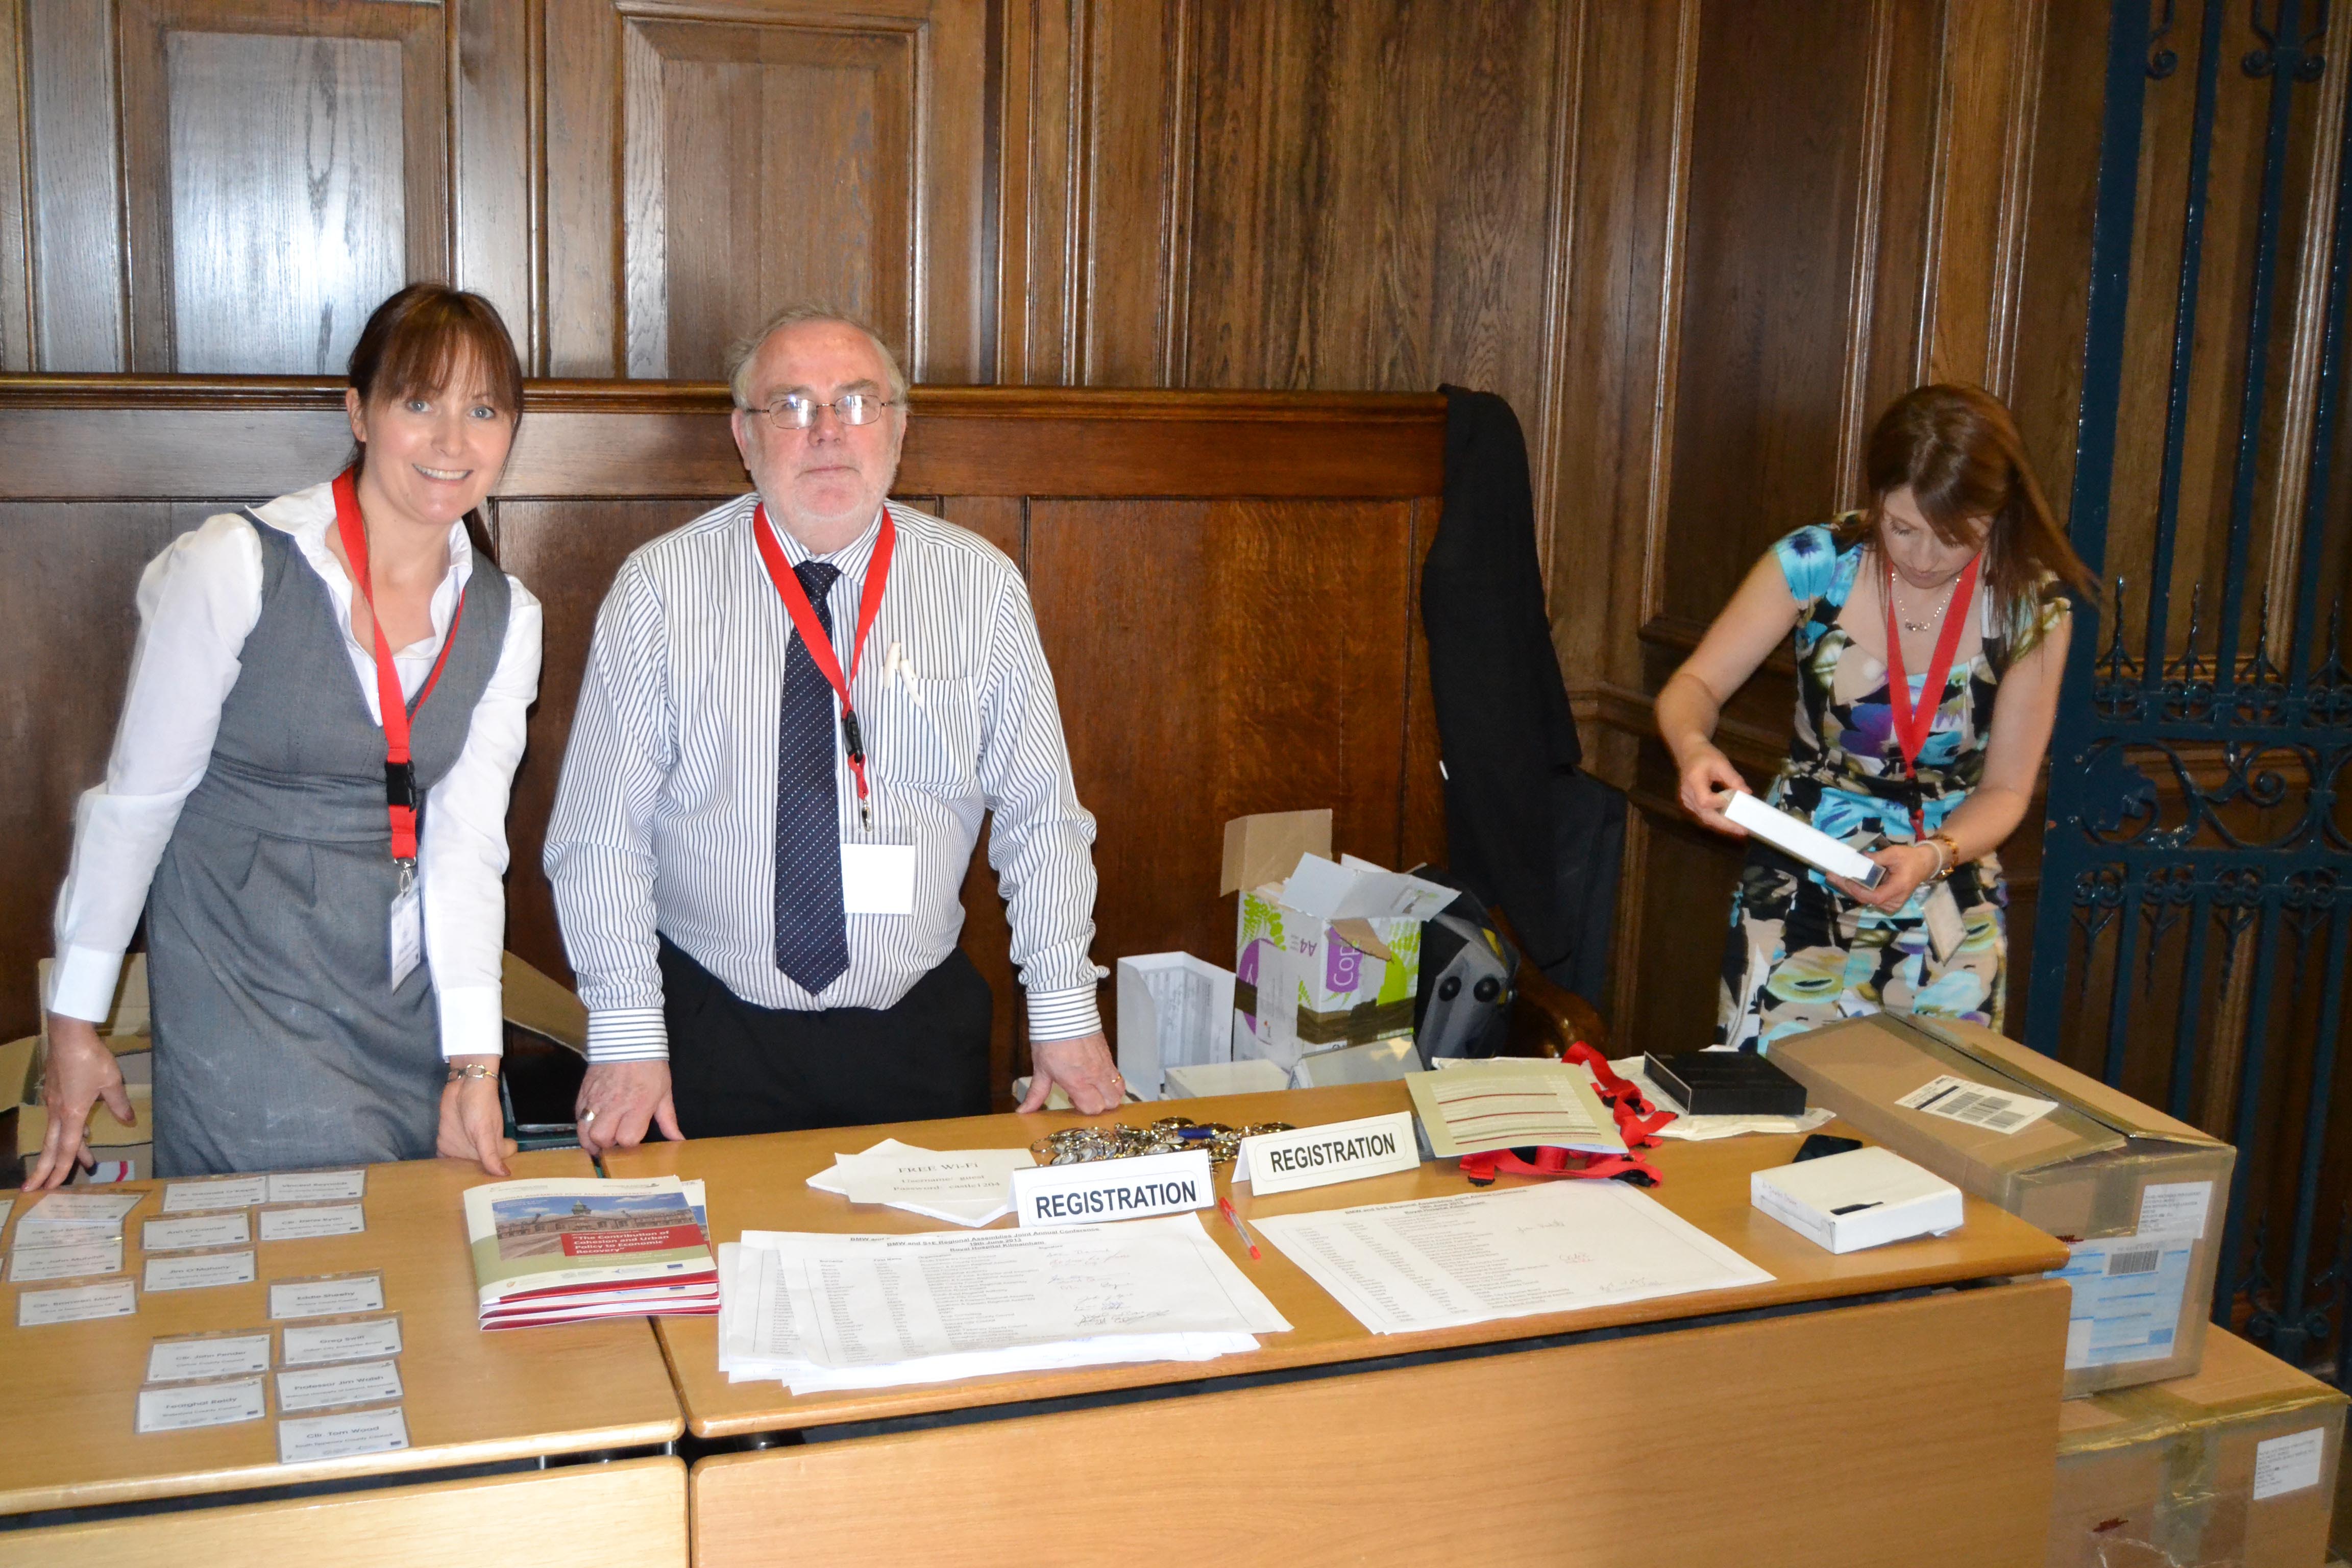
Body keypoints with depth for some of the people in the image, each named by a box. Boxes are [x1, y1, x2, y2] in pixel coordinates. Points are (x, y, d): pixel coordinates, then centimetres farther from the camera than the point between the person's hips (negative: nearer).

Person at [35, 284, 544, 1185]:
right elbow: (135, 799, -6)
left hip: (412, 1007, 4)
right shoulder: (235, 565, -12)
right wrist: (73, 1024, -3)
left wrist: (474, 1067, -9)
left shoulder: (505, 618, 2)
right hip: (246, 1000, -4)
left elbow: (468, 842, -2)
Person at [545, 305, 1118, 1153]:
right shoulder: (661, 589, -6)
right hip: (716, 1032, -1)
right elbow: (601, 834, -6)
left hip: (923, 1032, 2)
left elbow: (1043, 817, 1)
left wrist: (1065, 1014, -4)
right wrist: (627, 1037, -12)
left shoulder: (983, 586, -2)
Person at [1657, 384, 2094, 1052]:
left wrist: (1934, 856, -25)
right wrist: (1693, 747, -29)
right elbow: (1695, 685, -5)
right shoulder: (1817, 563, -12)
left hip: (1951, 908, 1)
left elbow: (2005, 789, -4)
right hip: (1798, 888, -1)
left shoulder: (2031, 609, -9)